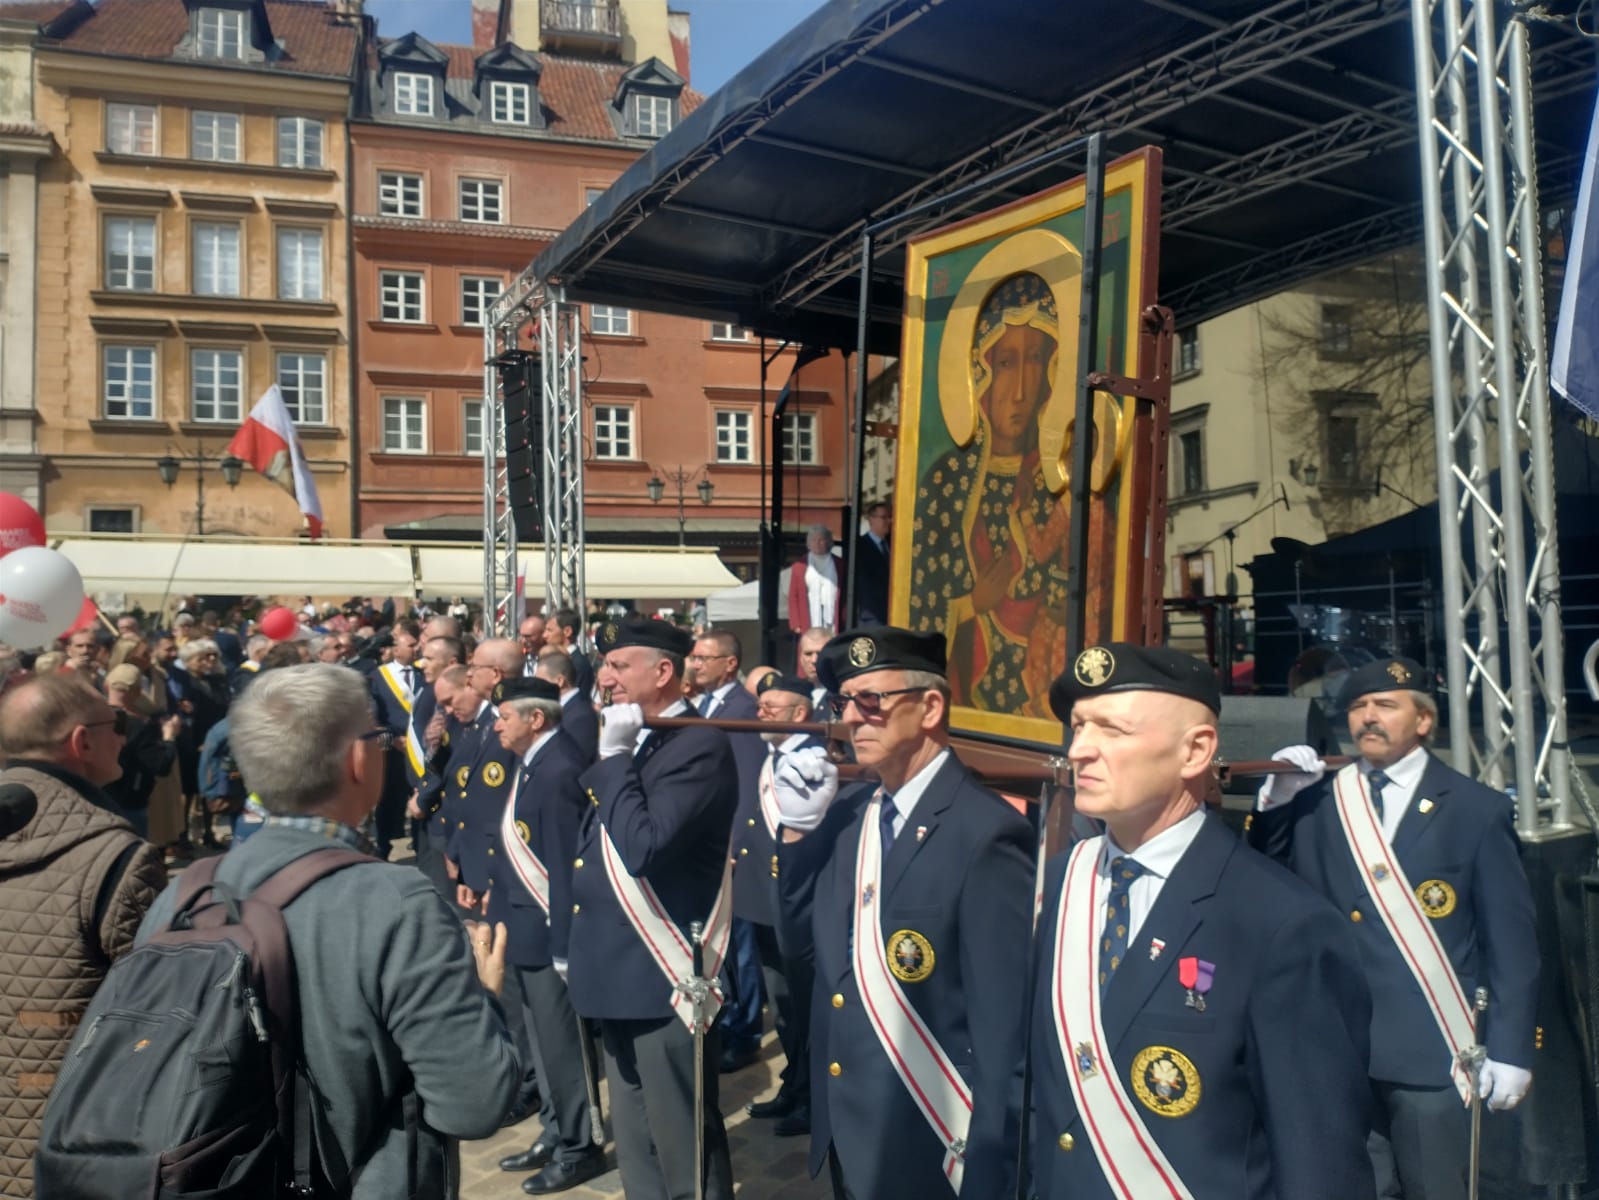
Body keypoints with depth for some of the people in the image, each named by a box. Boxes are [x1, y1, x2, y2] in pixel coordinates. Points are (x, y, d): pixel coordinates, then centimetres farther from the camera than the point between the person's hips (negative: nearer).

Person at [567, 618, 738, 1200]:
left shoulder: (700, 745, -18)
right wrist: (578, 944, 18)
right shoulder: (630, 743, 11)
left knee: (684, 1146, 4)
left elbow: (642, 847, -28)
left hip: (665, 978, -9)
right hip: (621, 973, 9)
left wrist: (614, 757, -19)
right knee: (636, 1143, 22)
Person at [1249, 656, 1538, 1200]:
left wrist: (1510, 1048, -5)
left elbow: (1511, 939, -1)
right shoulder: (1316, 803, 5)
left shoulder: (1477, 810, -1)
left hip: (1432, 1050, -2)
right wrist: (1275, 804, -8)